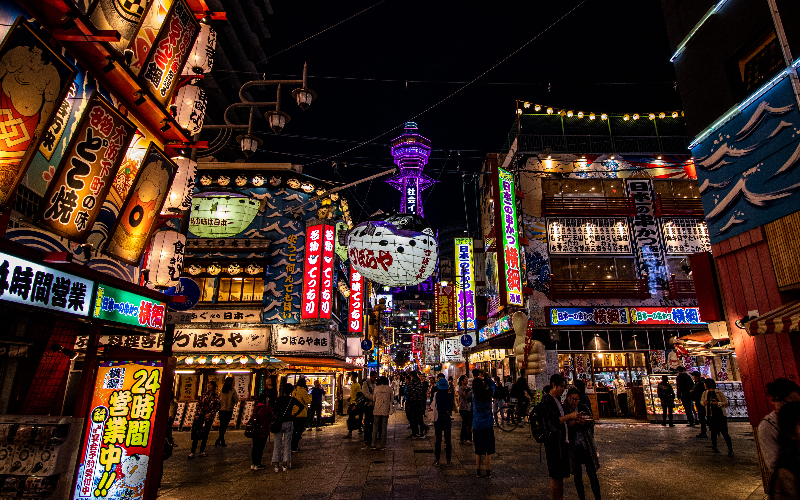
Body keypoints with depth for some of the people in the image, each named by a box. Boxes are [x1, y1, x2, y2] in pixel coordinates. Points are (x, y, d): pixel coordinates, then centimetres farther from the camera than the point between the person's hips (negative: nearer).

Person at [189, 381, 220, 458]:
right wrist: (198, 410, -2)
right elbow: (199, 404, 14)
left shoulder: (216, 397, -2)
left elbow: (217, 407, -3)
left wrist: (210, 413, -13)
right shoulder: (204, 395, 8)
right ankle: (192, 451, -3)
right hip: (200, 414, 2)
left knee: (205, 433, 4)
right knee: (196, 432, -5)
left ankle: (202, 451, 13)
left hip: (208, 416, -2)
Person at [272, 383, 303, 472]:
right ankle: (285, 464, 8)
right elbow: (302, 407, -2)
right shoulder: (292, 399, -1)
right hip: (289, 423, 0)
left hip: (279, 423, 0)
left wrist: (276, 417, 10)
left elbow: (273, 410, -7)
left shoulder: (278, 399, -1)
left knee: (277, 444, 7)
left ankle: (276, 464, 7)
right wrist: (294, 415, 5)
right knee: (287, 444, 7)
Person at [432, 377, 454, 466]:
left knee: (438, 439, 6)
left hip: (438, 418, -1)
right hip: (447, 418, 1)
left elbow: (432, 404, -1)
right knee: (447, 439, 8)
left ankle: (437, 460, 9)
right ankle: (448, 461, 13)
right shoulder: (450, 395, -7)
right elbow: (452, 407, 1)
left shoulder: (436, 395, -11)